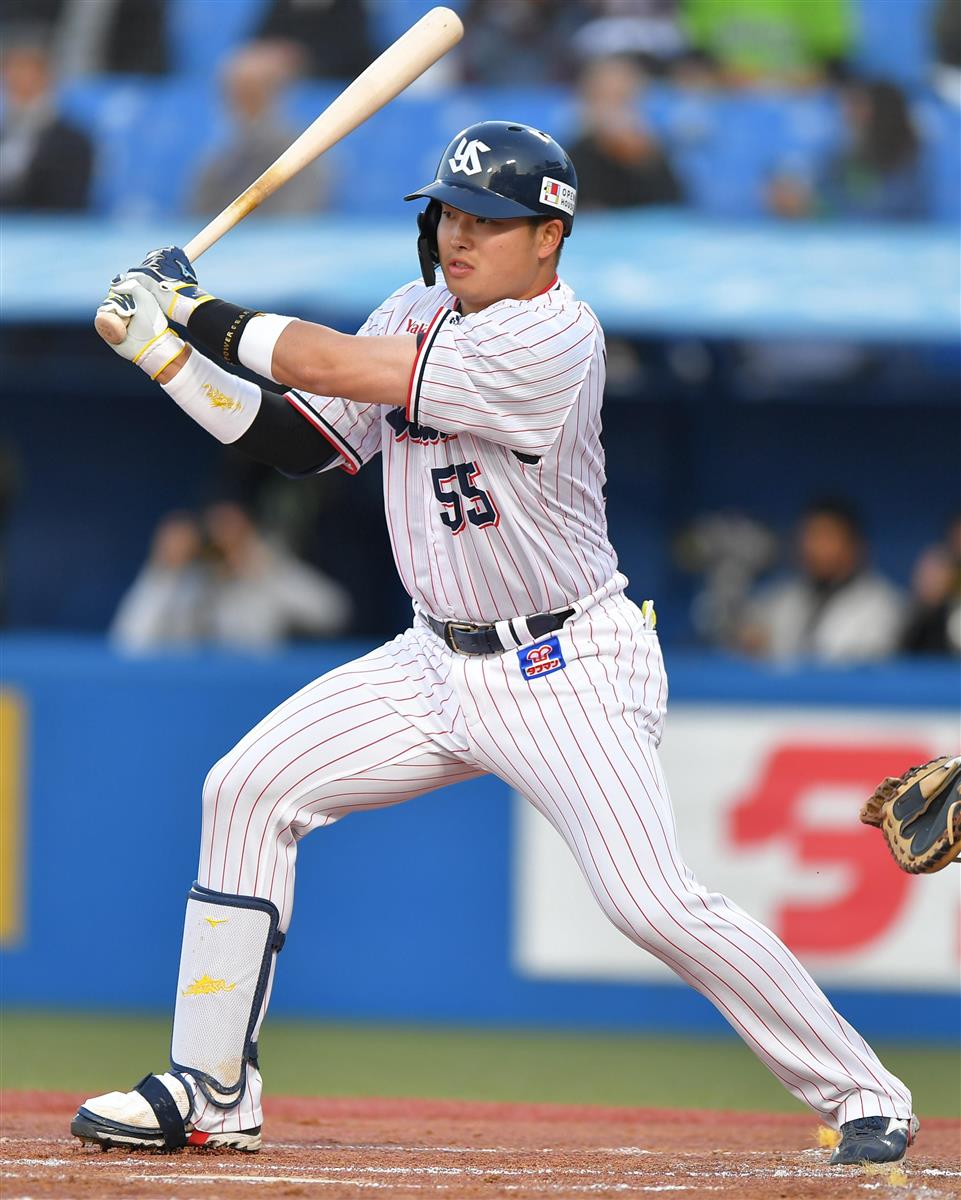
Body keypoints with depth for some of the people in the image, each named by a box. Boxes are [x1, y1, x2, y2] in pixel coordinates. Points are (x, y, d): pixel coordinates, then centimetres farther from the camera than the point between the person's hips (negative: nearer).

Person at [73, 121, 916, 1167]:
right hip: (440, 662, 8)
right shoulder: (418, 312, 5)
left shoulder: (551, 338, -23)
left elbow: (335, 366, -23)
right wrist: (166, 355, -1)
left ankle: (864, 1097, -3)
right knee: (248, 790, 1)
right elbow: (301, 442, 9)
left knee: (655, 904, -19)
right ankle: (210, 1093, 8)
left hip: (566, 675, -8)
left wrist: (200, 311, -11)